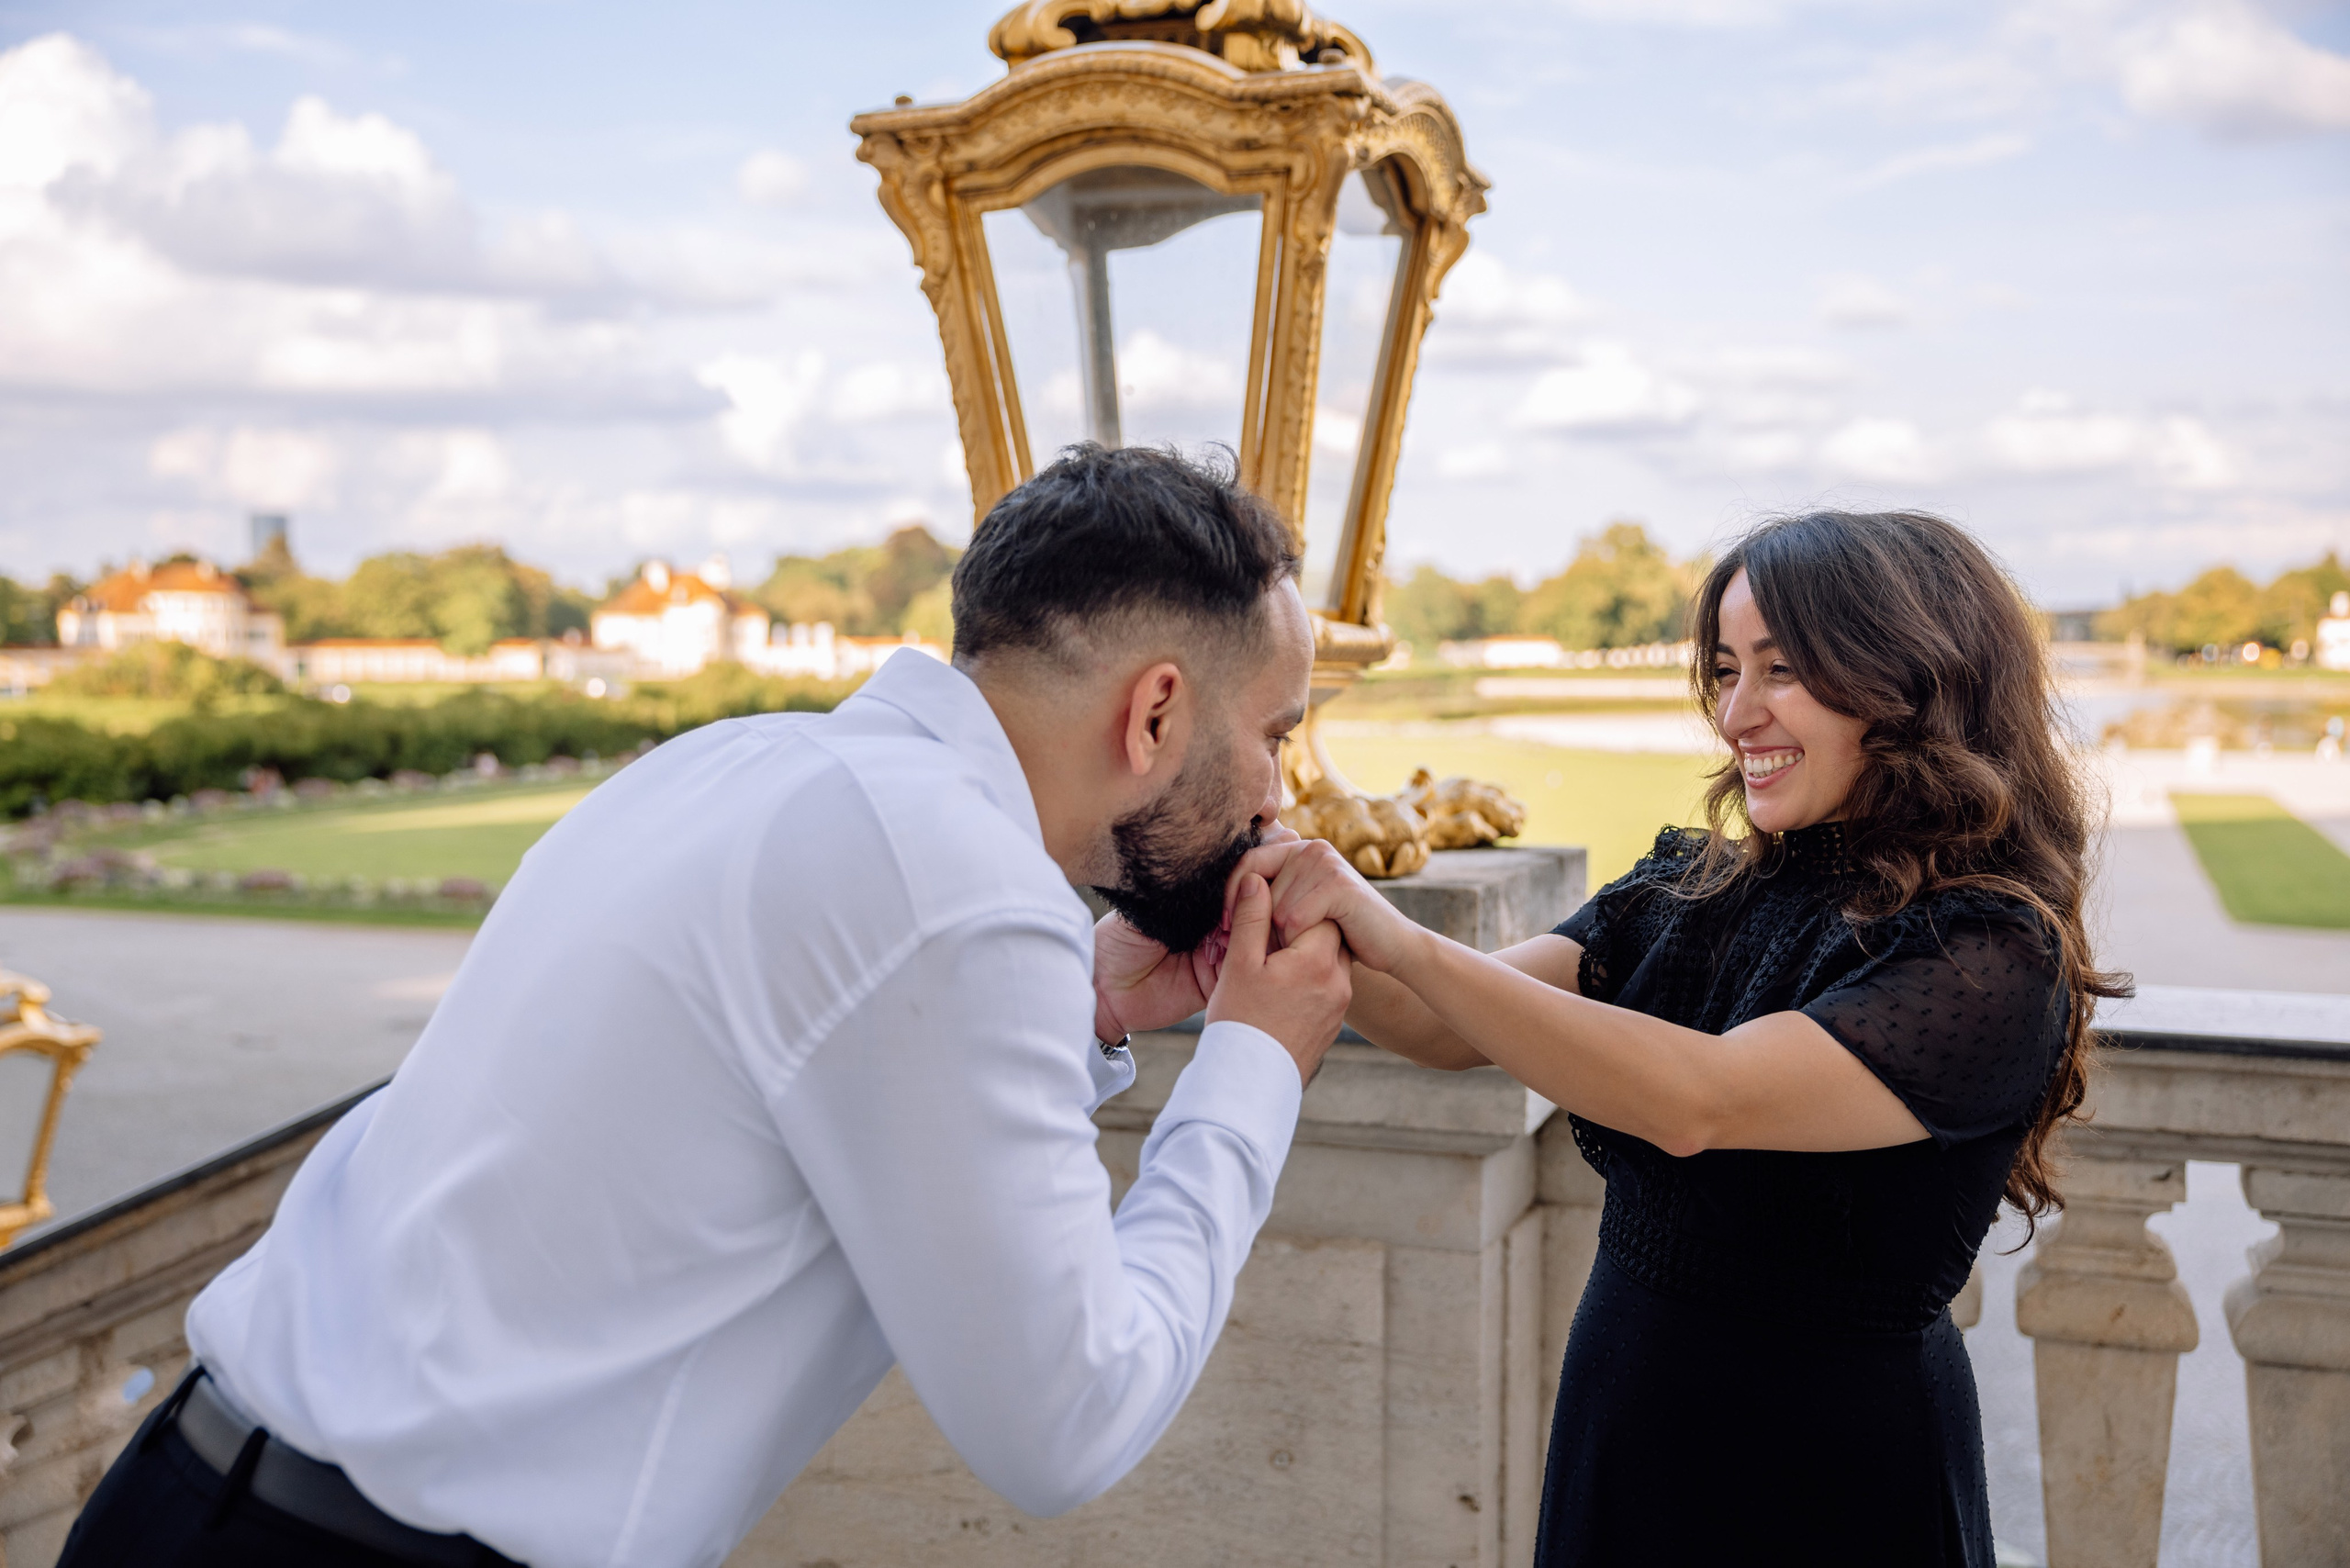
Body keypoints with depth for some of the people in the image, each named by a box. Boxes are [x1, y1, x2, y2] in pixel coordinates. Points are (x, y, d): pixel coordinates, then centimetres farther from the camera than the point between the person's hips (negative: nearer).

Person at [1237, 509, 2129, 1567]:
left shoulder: (1993, 955, -19)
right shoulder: (1691, 891, 0)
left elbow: (1696, 1103, -32)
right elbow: (1450, 1032, -7)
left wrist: (1401, 940, -35)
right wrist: (1308, 936, -26)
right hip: (1616, 1433, 5)